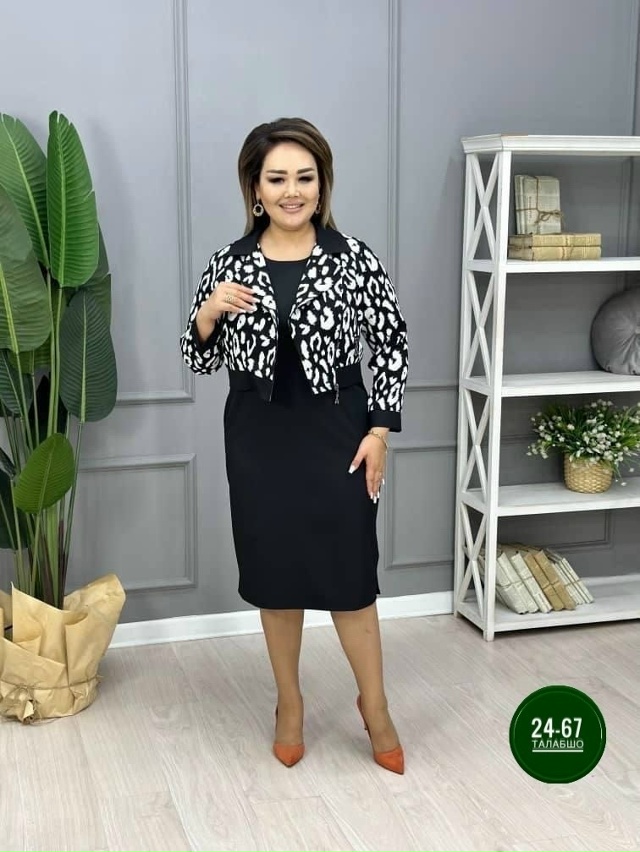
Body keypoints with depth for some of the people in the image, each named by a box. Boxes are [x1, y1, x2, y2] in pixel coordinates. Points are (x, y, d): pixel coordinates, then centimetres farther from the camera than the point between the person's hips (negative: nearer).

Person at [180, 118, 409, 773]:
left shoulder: (352, 257, -5)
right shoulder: (229, 263, 0)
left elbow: (391, 344, -1)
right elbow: (199, 359, 4)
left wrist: (379, 430, -6)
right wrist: (209, 311, -16)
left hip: (336, 434, -2)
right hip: (259, 439, 2)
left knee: (349, 571, 3)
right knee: (274, 572, 10)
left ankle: (374, 705, 24)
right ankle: (289, 704, 30)